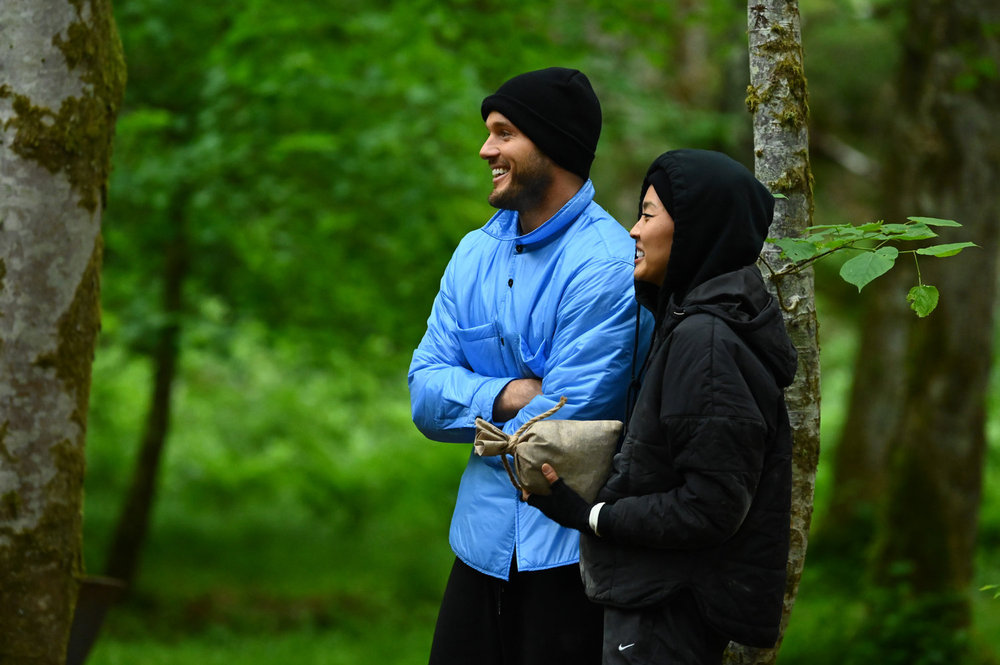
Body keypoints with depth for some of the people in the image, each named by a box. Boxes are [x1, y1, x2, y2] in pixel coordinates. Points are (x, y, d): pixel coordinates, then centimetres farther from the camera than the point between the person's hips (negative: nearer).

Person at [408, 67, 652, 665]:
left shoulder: (606, 266, -15)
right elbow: (425, 391, 2)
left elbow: (562, 429, -19)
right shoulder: (477, 252, 8)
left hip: (569, 550, -6)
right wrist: (506, 396, -15)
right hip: (483, 541, 6)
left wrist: (480, 426, -2)